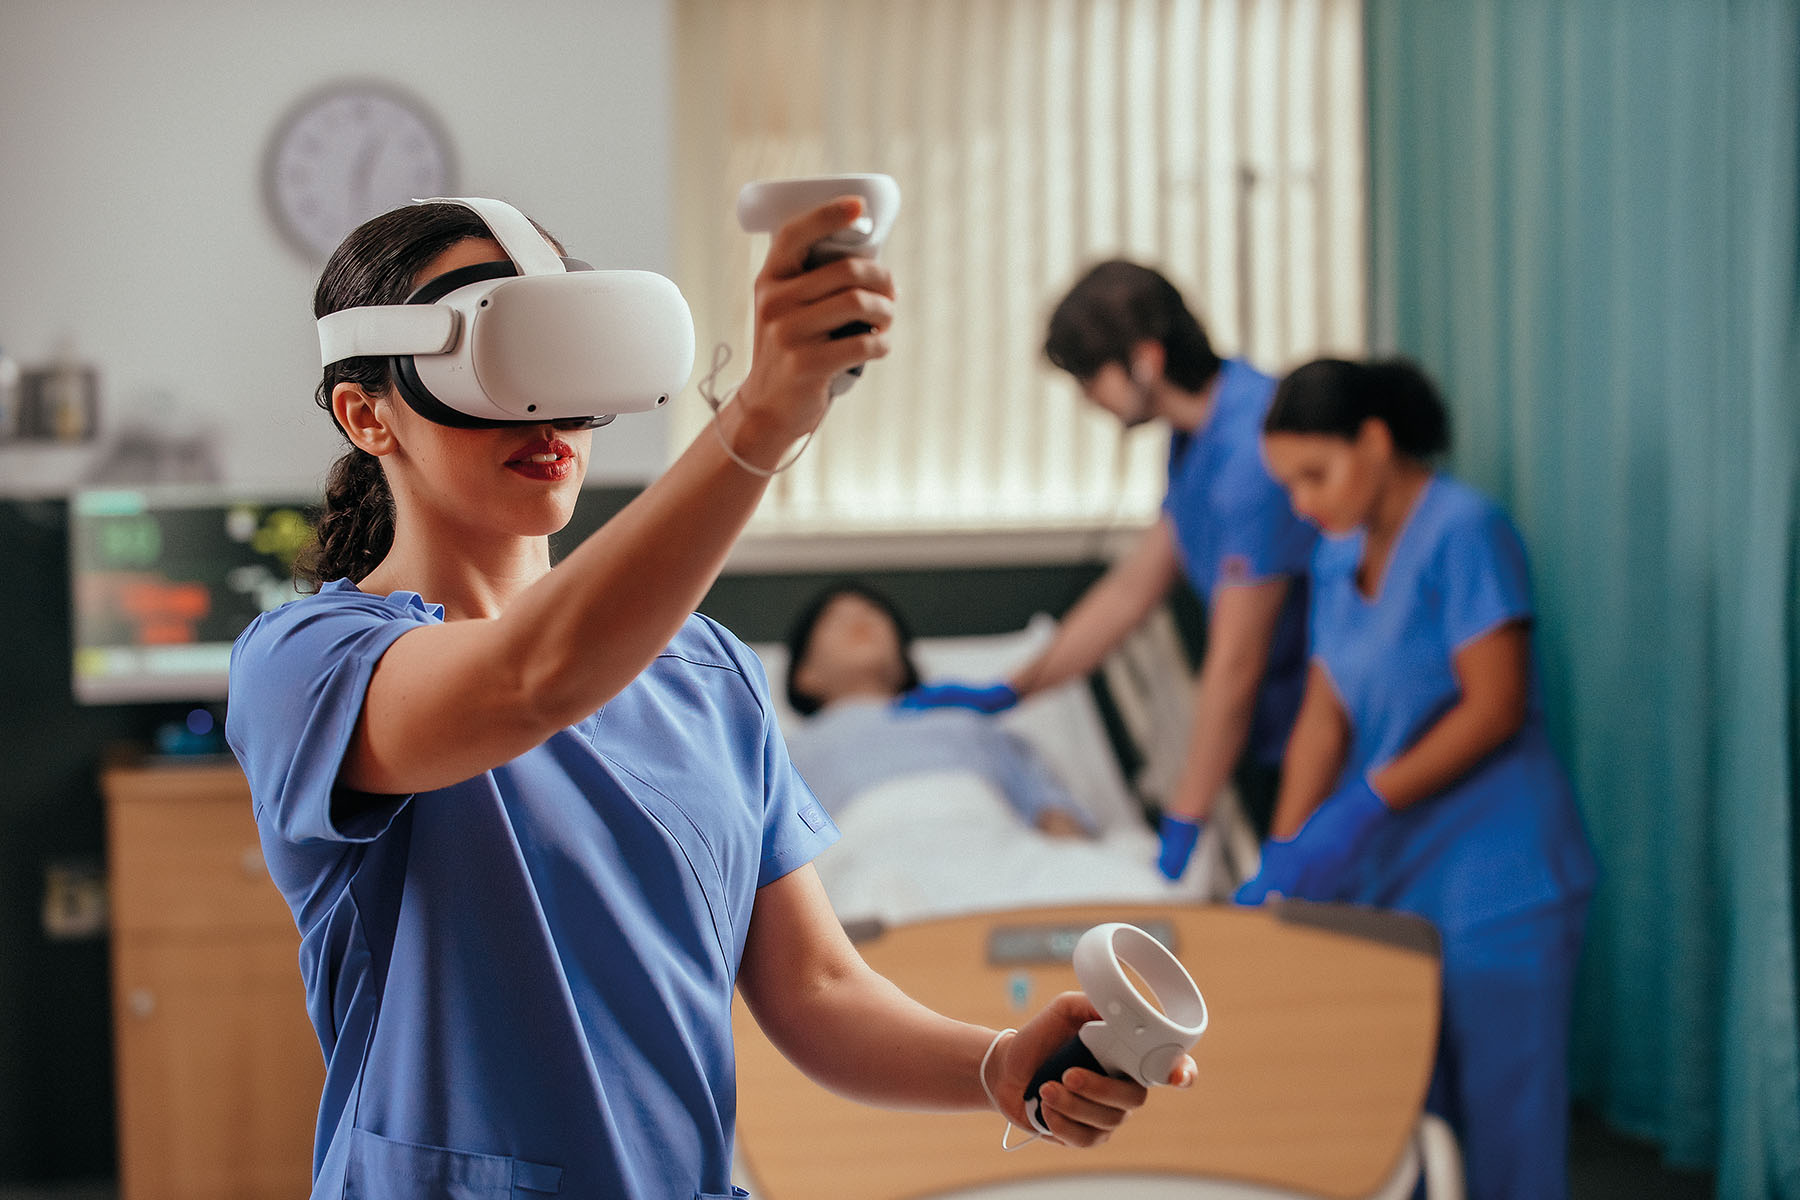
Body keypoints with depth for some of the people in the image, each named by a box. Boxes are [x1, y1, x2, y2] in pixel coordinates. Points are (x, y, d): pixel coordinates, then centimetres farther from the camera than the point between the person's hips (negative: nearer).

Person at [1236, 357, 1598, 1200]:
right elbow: (1325, 716, 9)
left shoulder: (1465, 531, -12)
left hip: (1494, 880, -7)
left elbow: (1495, 709, -16)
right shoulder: (1340, 556, 11)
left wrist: (1364, 806, -18)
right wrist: (1281, 862, 0)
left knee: (1499, 1112, -2)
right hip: (1393, 876, 7)